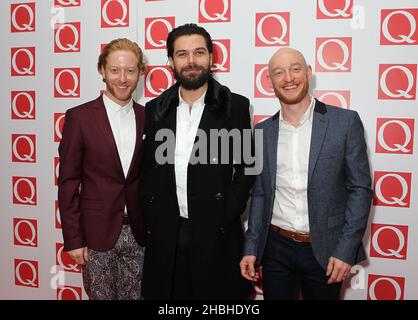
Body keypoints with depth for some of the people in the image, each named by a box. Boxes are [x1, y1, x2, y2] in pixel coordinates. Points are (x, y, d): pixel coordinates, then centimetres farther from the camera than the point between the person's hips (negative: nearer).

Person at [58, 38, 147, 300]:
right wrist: (73, 239, -6)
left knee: (135, 295, 13)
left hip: (138, 232, 3)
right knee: (101, 295, 12)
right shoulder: (79, 117, -6)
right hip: (98, 231, -2)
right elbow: (68, 182, -5)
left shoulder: (147, 118, 2)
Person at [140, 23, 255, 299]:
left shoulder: (235, 106, -2)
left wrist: (223, 218, -10)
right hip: (164, 235, 3)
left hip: (217, 235, -2)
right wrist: (151, 222, 0)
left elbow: (247, 168, -2)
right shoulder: (155, 109, 6)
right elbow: (147, 170, 9)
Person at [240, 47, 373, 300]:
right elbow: (259, 193, 7)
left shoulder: (345, 121, -7)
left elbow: (361, 188, -5)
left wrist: (346, 251, -10)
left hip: (325, 249, -2)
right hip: (276, 248, 2)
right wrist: (251, 248, 3)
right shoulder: (263, 131, 3)